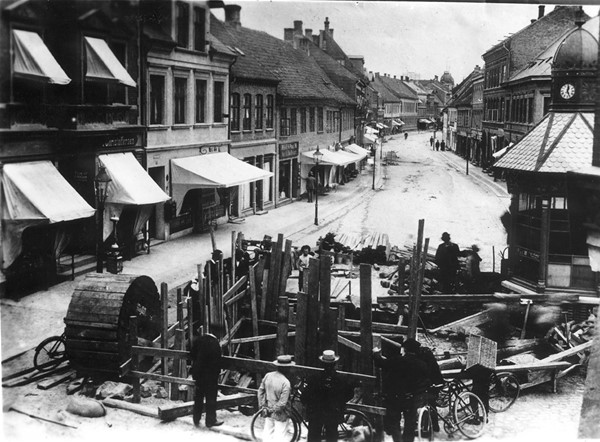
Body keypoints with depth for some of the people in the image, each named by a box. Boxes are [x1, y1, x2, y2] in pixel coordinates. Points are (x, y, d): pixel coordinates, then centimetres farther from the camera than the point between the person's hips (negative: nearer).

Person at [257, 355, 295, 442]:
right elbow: (282, 403, -26)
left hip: (268, 411, 6)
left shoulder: (268, 376, -8)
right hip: (280, 415, -6)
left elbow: (261, 391, 2)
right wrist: (272, 410, -13)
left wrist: (262, 405, 10)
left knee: (267, 432, 20)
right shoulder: (285, 383, -26)